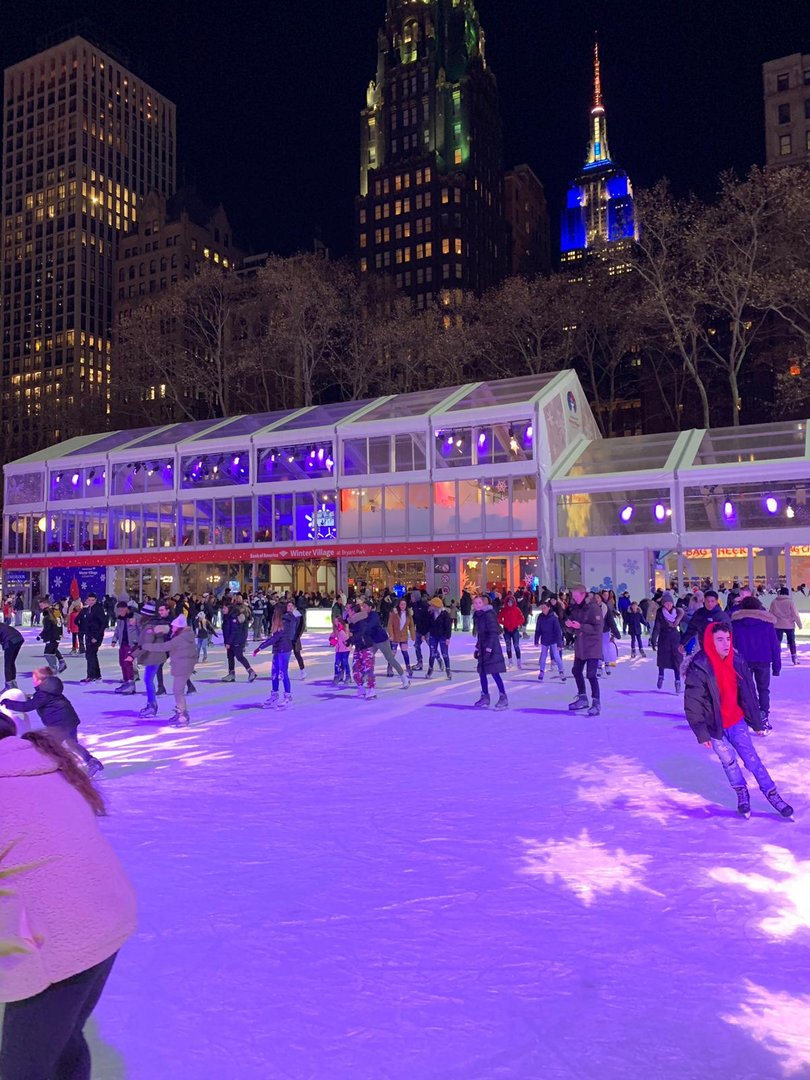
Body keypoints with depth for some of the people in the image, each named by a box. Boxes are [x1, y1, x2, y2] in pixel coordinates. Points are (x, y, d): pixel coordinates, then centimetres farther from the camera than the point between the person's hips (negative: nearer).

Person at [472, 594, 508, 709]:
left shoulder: (489, 615, -14)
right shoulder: (478, 615, 13)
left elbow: (493, 632, -19)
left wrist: (489, 648, -23)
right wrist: (477, 648, 21)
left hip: (491, 649, -9)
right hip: (483, 648, 9)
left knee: (494, 673, -10)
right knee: (482, 672, 11)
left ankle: (503, 698, -5)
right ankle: (485, 697, 20)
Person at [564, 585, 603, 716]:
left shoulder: (594, 608, -16)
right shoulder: (575, 608, 7)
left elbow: (598, 628, -21)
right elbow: (573, 629, 14)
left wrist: (580, 626, -27)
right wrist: (569, 625, -9)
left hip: (592, 646, -8)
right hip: (580, 646, 9)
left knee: (591, 674, -11)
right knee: (576, 671, 16)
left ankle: (596, 703, -2)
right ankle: (582, 699, 31)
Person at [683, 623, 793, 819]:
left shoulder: (737, 662, -6)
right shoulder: (699, 668, -21)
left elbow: (748, 694, 5)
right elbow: (692, 704, -18)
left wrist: (756, 722, 10)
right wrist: (702, 733, -16)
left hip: (737, 722, 3)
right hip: (715, 727, -3)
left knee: (752, 758, 4)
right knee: (729, 760, 9)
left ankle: (772, 795, 16)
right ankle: (742, 793, 32)